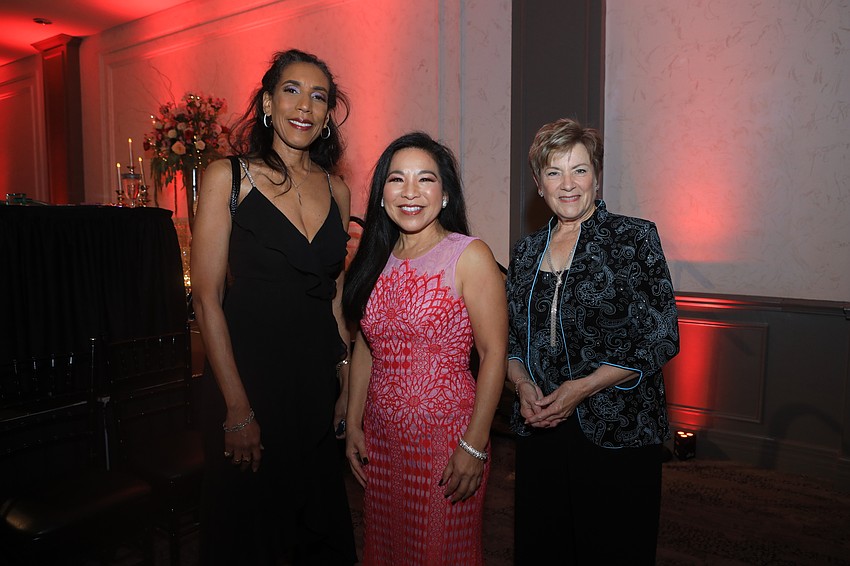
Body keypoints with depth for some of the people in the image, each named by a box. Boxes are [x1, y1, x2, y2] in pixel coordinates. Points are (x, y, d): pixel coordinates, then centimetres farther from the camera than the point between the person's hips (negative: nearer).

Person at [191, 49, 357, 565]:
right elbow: (208, 298, -10)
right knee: (246, 518, 14)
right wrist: (237, 407, -13)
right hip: (248, 366, -4)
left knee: (320, 524, 18)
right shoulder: (229, 177, -6)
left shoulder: (337, 191, 6)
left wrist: (349, 380, 6)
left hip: (318, 374, 4)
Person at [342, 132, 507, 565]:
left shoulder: (470, 257, -11)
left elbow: (494, 353, -13)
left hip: (445, 433, -5)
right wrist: (353, 423, 7)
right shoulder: (376, 260, 4)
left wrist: (475, 445, -16)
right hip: (380, 436, 5)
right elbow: (364, 345, 10)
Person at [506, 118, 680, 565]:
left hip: (618, 432, -4)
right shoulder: (526, 251, 9)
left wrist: (583, 387, -16)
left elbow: (662, 339, -10)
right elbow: (510, 340, 13)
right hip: (540, 429, 4)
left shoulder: (634, 237, -5)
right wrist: (522, 384, -6)